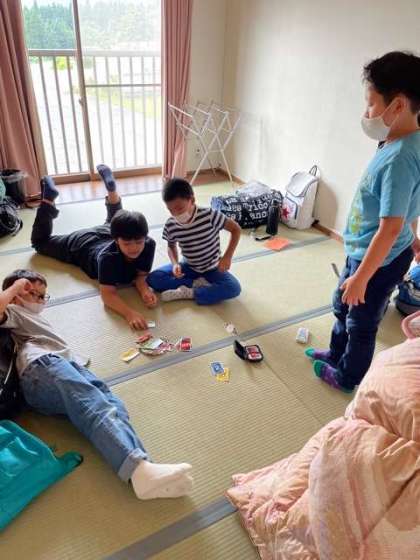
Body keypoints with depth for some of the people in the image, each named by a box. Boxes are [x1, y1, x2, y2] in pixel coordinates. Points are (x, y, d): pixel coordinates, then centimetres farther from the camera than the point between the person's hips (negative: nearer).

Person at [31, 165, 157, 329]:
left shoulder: (149, 245, -38)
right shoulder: (108, 256, -48)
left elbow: (140, 275, -30)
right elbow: (107, 294, -50)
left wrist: (145, 291, -54)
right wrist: (129, 313, -68)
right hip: (83, 245, -3)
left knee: (111, 222, 40)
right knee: (40, 242, 23)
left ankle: (111, 188, 42)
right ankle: (49, 199, 27)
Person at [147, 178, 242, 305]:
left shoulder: (209, 215, -24)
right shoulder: (170, 225, -14)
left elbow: (236, 229, -13)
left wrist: (227, 256, -21)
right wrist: (175, 264, -14)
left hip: (212, 268, -2)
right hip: (188, 267, 3)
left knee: (234, 288, -30)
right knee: (153, 279, -16)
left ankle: (187, 293, -20)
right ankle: (198, 283, -14)